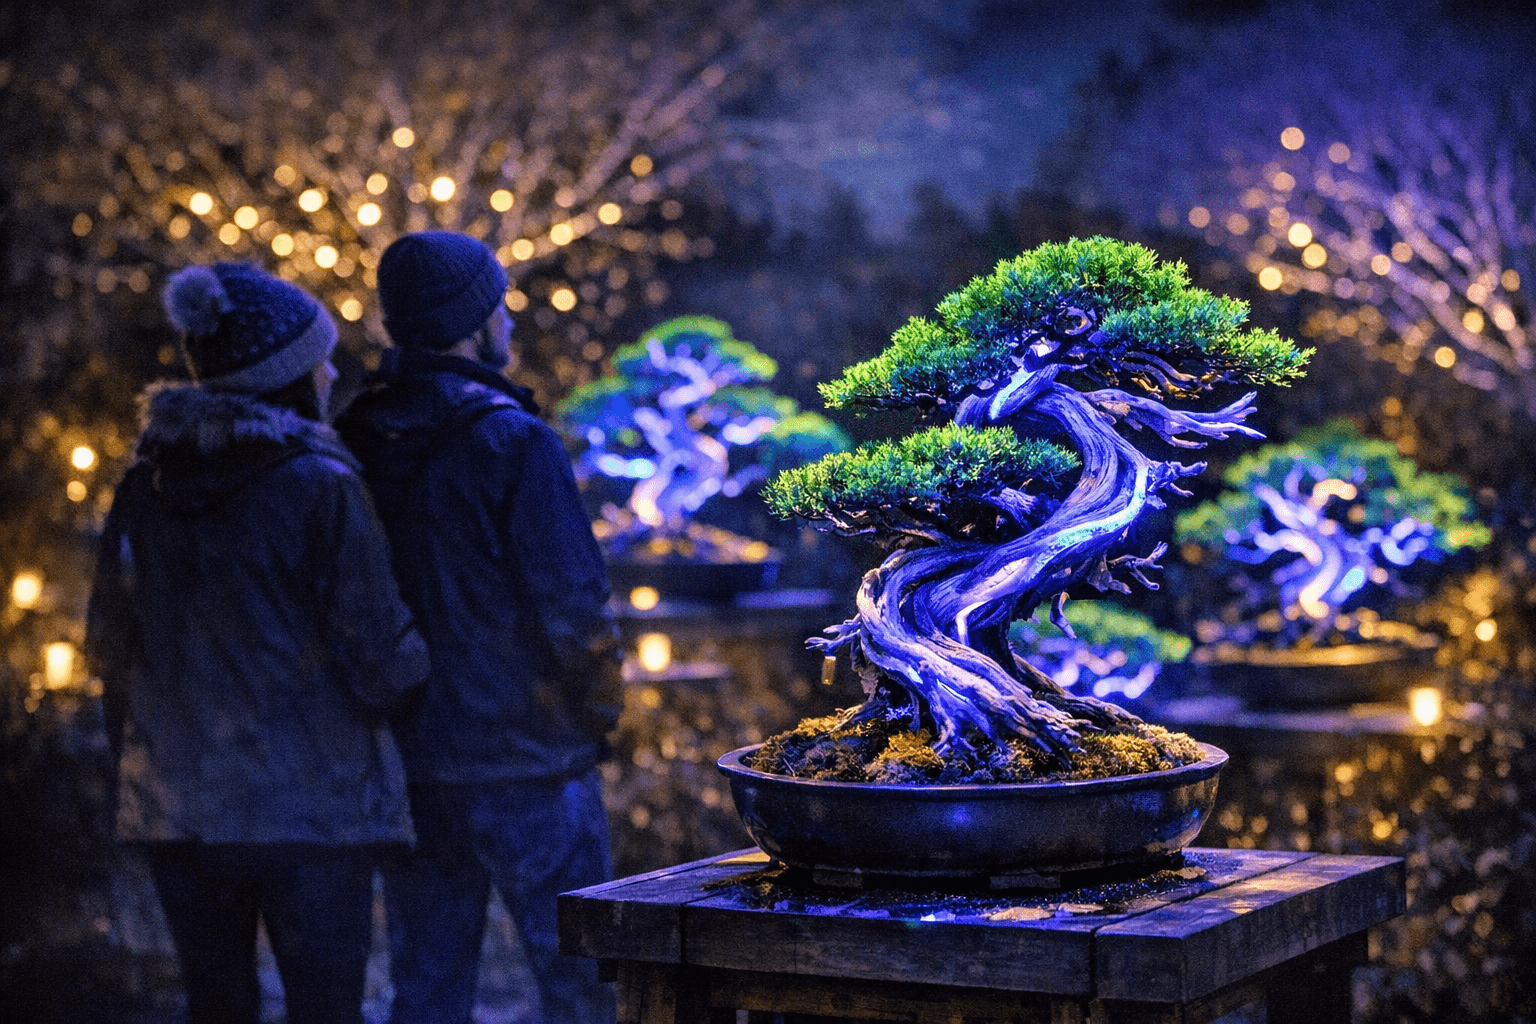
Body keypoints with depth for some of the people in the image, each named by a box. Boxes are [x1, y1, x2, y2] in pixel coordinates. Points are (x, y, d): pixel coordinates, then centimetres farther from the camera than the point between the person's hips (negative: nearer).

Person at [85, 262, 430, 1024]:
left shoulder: (145, 487, 5)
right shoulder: (320, 487, -13)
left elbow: (110, 646, 11)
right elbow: (374, 648, -11)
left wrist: (136, 760, 21)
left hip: (175, 803, 6)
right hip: (310, 803, -5)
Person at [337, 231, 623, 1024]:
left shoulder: (354, 442, 4)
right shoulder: (512, 440, -14)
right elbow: (573, 602, -16)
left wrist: (396, 702, 15)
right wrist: (599, 713, -1)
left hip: (405, 757, 6)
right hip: (522, 763, -6)